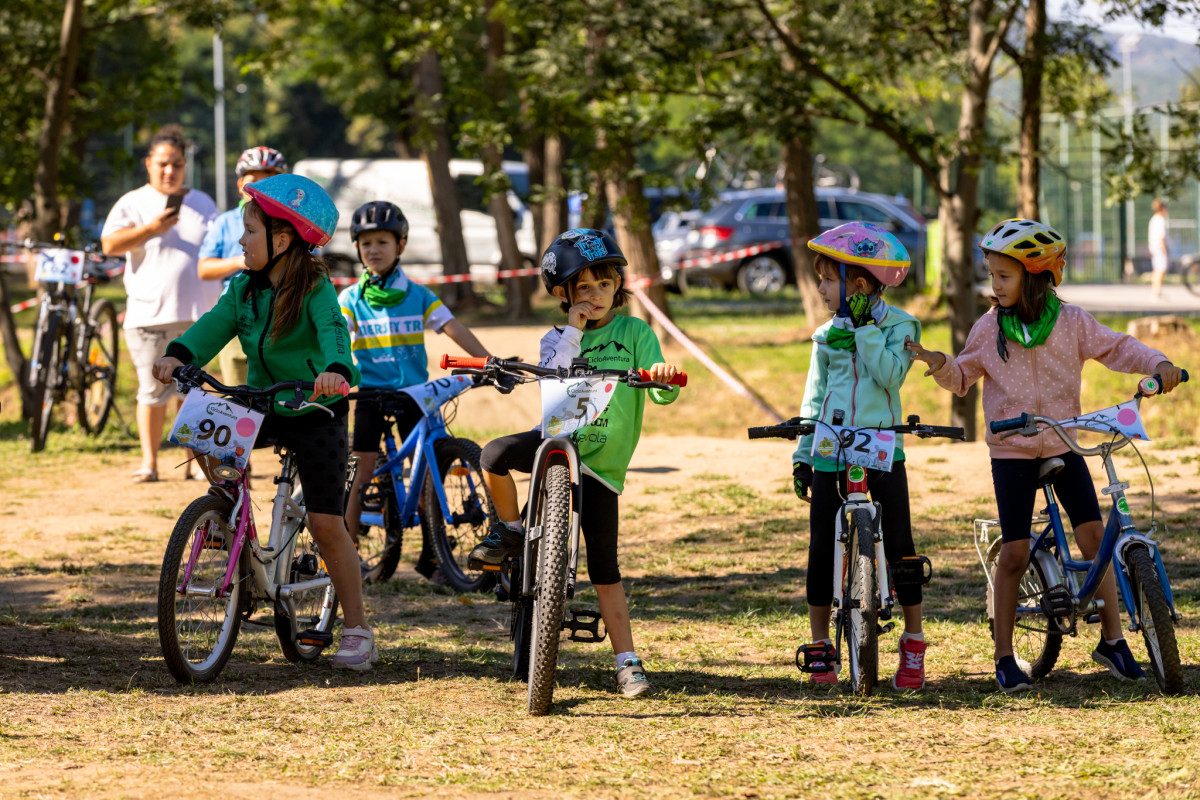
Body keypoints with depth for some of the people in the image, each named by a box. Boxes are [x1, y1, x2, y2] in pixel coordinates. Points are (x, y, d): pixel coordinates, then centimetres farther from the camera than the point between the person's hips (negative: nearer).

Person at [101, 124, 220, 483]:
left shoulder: (203, 204, 15)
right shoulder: (133, 203, 4)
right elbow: (110, 245, -8)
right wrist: (150, 229, -20)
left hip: (198, 315, 2)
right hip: (150, 314, -2)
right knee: (152, 391, -3)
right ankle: (149, 462, 3)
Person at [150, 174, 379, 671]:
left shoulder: (317, 290, -17)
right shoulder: (244, 288, 0)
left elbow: (333, 332, -35)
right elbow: (215, 325, -13)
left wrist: (336, 370, -56)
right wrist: (179, 355, -33)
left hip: (316, 411, -6)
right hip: (262, 404, 6)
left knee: (326, 524, -8)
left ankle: (357, 631, 3)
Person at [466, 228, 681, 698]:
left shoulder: (635, 333, 2)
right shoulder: (557, 339, 7)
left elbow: (661, 394, -8)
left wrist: (663, 377, -31)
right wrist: (573, 334, -15)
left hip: (602, 461, -1)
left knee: (604, 566, -5)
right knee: (495, 456, -30)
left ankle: (628, 662, 1)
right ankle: (510, 531, -3)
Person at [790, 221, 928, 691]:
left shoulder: (898, 326, -1)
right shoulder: (826, 335, 9)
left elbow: (891, 375, -17)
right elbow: (815, 397, 14)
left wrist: (864, 329, -18)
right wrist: (802, 455, 10)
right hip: (830, 456, 3)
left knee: (899, 546, -3)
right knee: (822, 549, 2)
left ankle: (913, 647, 8)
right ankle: (821, 648, 12)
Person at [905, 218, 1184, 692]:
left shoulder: (1070, 322, -3)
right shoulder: (989, 329, -2)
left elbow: (1117, 348, 1)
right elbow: (963, 378, 6)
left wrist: (1159, 365, -14)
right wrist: (940, 365, -14)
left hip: (1062, 444, 1)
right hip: (1011, 450, -1)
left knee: (1094, 534, -6)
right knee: (1014, 551, -6)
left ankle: (1112, 639, 7)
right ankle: (1004, 656, 4)